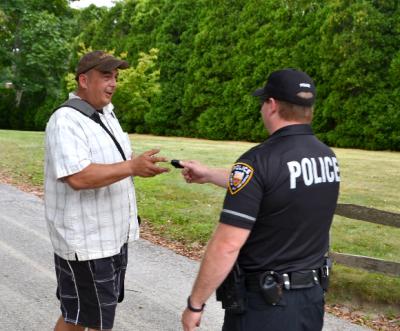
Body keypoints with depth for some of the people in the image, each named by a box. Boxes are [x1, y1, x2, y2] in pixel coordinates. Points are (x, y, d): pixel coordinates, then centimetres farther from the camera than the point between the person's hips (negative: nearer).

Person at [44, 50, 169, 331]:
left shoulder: (106, 112, 11)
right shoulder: (66, 120, -18)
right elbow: (78, 177, -30)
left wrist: (142, 164, 0)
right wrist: (132, 167, -32)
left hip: (112, 234, 9)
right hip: (85, 241, -9)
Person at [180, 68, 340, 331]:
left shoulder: (259, 160, -21)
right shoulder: (328, 157, 2)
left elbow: (227, 245, -23)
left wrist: (195, 304, -11)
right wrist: (209, 175, 26)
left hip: (263, 304, -7)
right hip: (311, 299, 7)